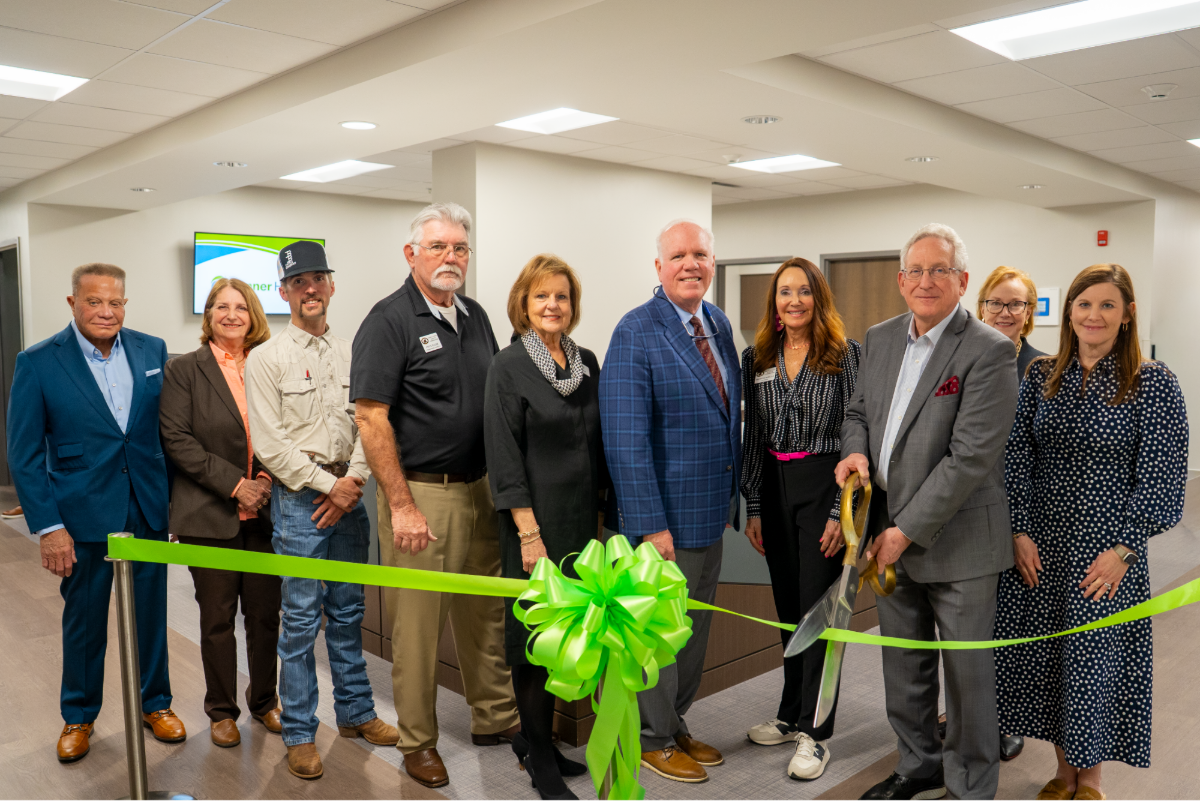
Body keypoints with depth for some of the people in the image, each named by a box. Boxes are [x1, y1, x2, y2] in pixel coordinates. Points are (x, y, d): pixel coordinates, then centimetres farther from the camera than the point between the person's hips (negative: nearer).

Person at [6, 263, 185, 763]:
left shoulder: (152, 351, 1)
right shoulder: (38, 364, -7)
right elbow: (24, 455, -6)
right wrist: (47, 527, -10)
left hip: (148, 513, 2)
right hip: (83, 518, -2)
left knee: (151, 614, 14)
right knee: (84, 622, 13)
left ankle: (155, 703, 34)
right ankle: (78, 717, 34)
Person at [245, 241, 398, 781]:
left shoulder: (351, 354, 10)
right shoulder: (265, 358, -2)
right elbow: (269, 445, -8)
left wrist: (354, 481, -8)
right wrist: (327, 484, -11)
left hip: (347, 495, 4)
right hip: (298, 498, -4)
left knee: (348, 612, 13)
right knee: (301, 619, 1)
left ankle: (355, 711, 28)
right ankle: (299, 734, 14)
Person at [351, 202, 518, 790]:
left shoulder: (475, 317, 11)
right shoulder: (389, 321, -10)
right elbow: (371, 419, -15)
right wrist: (401, 505, -17)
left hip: (481, 491, 7)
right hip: (421, 493, -6)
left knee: (487, 615, 16)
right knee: (417, 625, 4)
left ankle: (496, 718, 33)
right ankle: (418, 742, 22)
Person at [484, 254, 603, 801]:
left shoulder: (587, 362, 9)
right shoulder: (508, 367, -8)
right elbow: (504, 457, -12)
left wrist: (599, 510, 10)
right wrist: (528, 531, -16)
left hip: (582, 519, 6)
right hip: (536, 522, -6)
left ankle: (534, 738, 29)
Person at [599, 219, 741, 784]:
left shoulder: (718, 323, 7)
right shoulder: (636, 334, -17)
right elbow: (625, 439, -21)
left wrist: (732, 495, 11)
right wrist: (651, 525, -22)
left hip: (712, 512, 8)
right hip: (666, 516, -8)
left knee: (694, 630, 21)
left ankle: (676, 725, 39)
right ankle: (652, 739, 29)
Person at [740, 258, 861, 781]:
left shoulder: (845, 354, -5)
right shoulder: (756, 359, 7)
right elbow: (752, 437, 9)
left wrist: (842, 509, -12)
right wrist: (753, 507, 6)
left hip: (825, 486, -4)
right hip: (774, 488, 4)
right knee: (788, 607, 14)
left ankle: (815, 732, 11)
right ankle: (793, 715, 28)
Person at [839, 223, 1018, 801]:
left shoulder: (990, 352, -15)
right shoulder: (880, 339, 6)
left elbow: (970, 457, -20)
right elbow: (858, 411, 16)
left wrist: (907, 531, -18)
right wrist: (856, 450, -7)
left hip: (956, 542, -6)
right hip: (892, 536, 6)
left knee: (967, 672, 10)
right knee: (903, 666, 20)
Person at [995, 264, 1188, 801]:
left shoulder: (1154, 384, -7)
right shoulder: (1040, 377, 3)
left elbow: (1161, 477, -9)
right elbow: (1017, 459, 4)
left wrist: (1123, 550, -13)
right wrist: (1019, 532, -3)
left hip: (1106, 549, -3)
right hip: (1038, 546, 3)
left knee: (1097, 661, 7)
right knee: (1043, 656, 11)